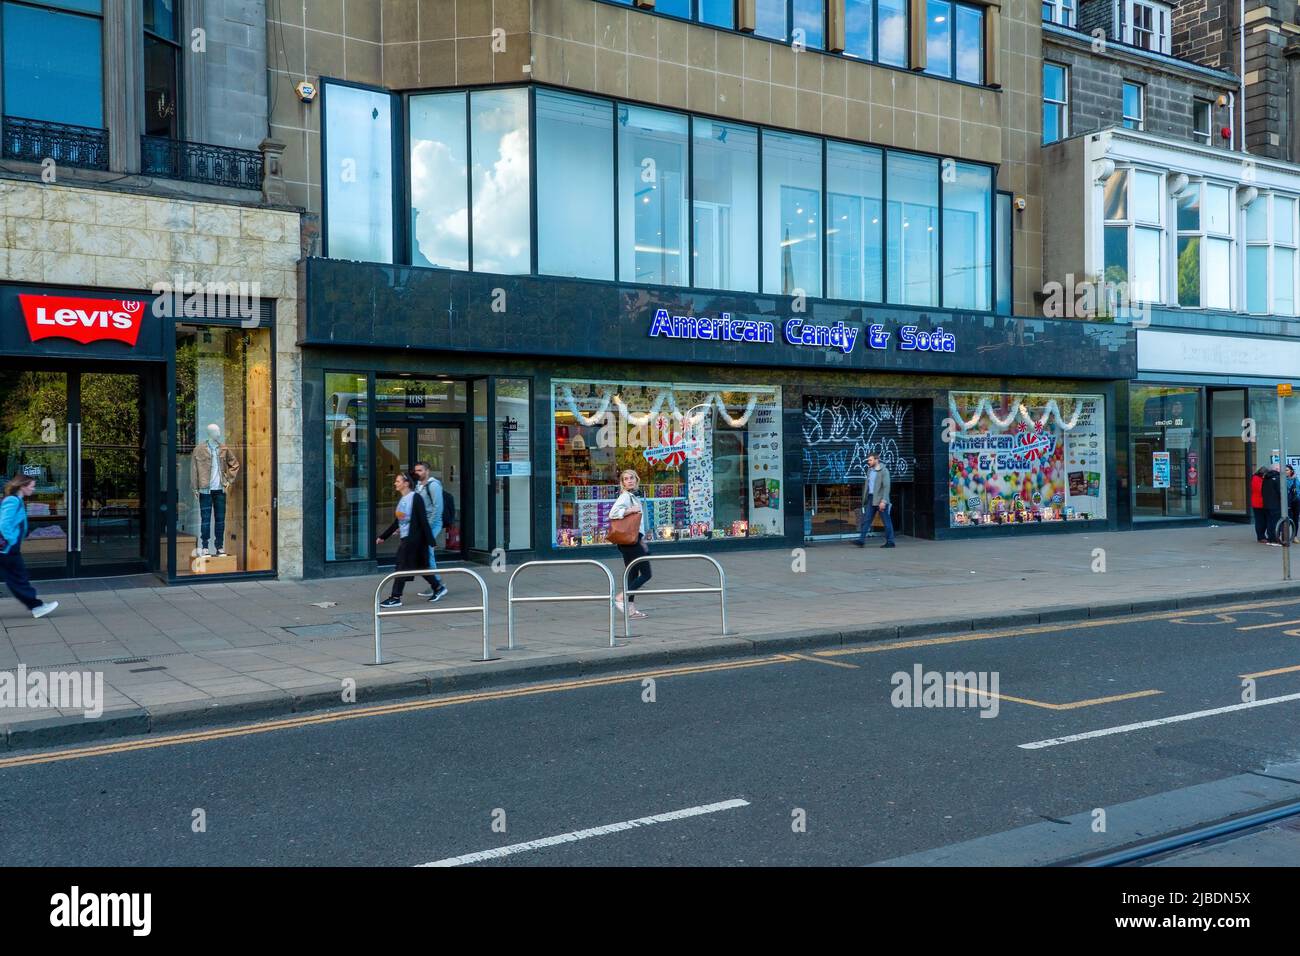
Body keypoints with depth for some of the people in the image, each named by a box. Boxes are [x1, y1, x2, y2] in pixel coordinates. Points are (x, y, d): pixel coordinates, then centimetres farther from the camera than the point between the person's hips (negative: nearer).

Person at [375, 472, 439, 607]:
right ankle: (437, 587, 25)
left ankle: (396, 598, -3)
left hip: (413, 538, -8)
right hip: (405, 538, 8)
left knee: (402, 567, -6)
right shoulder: (401, 499, 13)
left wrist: (429, 541, -16)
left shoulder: (415, 498, -12)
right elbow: (396, 522, 20)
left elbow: (423, 520, -15)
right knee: (420, 567, 13)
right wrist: (383, 536, 22)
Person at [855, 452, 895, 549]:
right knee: (866, 519, 1)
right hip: (871, 498, 7)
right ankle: (861, 540, -1)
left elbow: (886, 487, -15)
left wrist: (883, 501, -22)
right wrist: (865, 499, 15)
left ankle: (890, 542, 7)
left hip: (880, 500, -7)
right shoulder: (869, 470, 14)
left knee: (886, 521, 1)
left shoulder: (884, 471, -9)